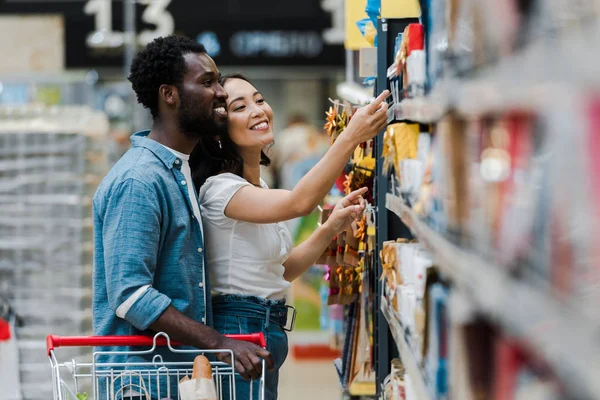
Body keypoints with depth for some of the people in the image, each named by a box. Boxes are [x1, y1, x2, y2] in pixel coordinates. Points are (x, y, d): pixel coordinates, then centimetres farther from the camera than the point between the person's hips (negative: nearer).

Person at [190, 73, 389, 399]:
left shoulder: (258, 189, 14)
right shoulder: (219, 189, -17)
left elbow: (281, 270, 17)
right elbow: (299, 202, -32)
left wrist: (331, 228, 4)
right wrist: (351, 137, -38)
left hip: (269, 330, 10)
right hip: (238, 328, -10)